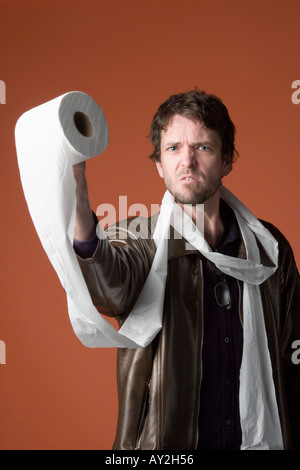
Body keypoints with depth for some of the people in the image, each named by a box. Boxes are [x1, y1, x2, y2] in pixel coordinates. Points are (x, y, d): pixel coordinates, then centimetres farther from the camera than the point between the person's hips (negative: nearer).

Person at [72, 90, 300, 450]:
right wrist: (76, 205, -52)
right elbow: (114, 288, -34)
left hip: (260, 438, 2)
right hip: (163, 441, -2)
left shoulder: (269, 246, -1)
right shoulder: (141, 242, -9)